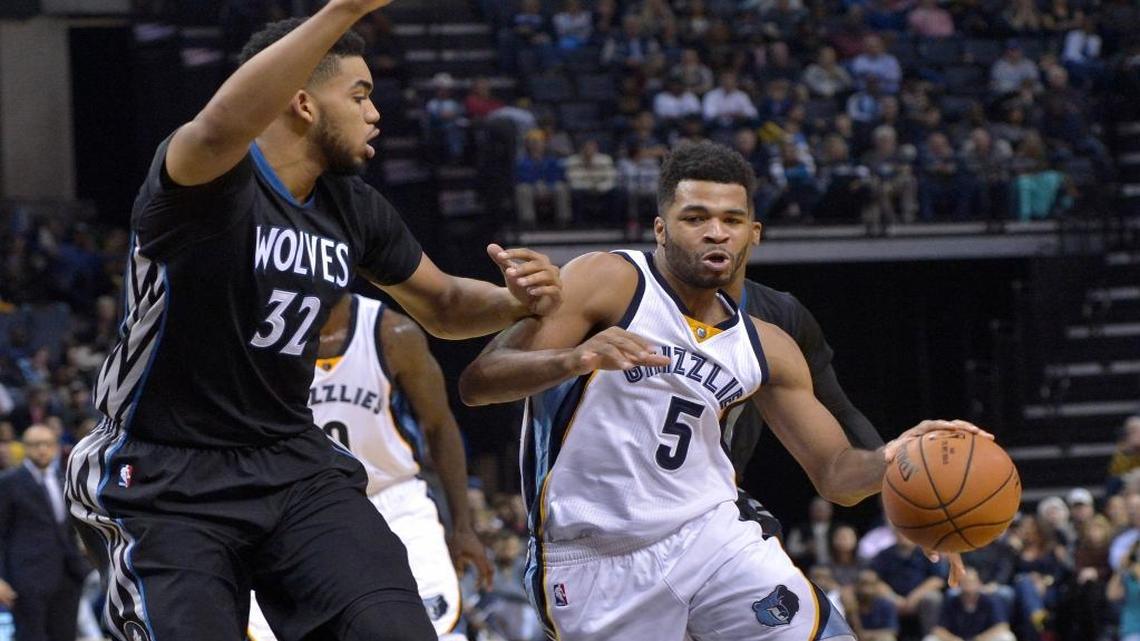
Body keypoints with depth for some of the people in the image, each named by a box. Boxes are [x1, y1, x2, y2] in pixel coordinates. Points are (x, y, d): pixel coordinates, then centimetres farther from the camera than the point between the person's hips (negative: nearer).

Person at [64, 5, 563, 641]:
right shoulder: (207, 179, -17)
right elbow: (223, 125, -42)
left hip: (294, 463, 6)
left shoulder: (353, 208, 6)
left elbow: (441, 305, 21)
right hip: (169, 483, -5)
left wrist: (516, 301, -3)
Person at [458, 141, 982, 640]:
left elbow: (835, 474, 12)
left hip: (711, 533, 5)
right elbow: (477, 383, -19)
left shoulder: (764, 348, 8)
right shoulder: (607, 283, -10)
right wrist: (574, 360, -39)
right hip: (595, 564, -5)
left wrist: (889, 460, -13)